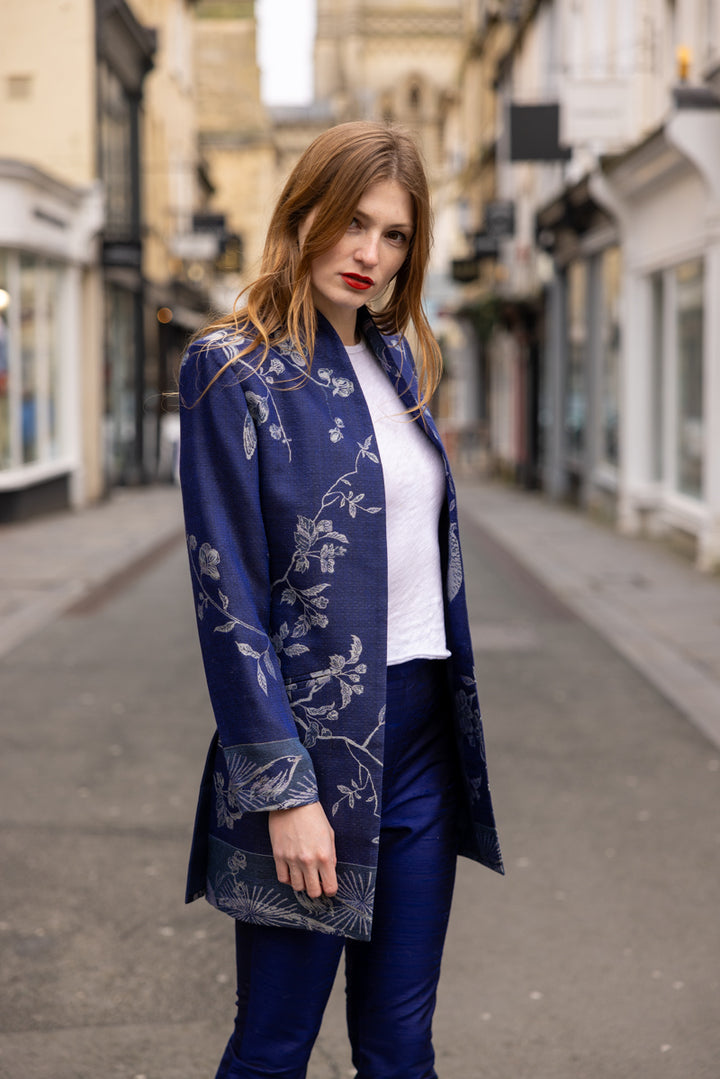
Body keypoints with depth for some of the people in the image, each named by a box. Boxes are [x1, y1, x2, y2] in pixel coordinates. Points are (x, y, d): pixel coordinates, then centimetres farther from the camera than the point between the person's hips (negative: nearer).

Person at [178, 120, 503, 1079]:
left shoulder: (401, 363, 12)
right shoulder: (234, 368, -9)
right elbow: (228, 598, -13)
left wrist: (460, 727, 13)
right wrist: (284, 789, -16)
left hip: (425, 736, 6)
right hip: (317, 743, -6)